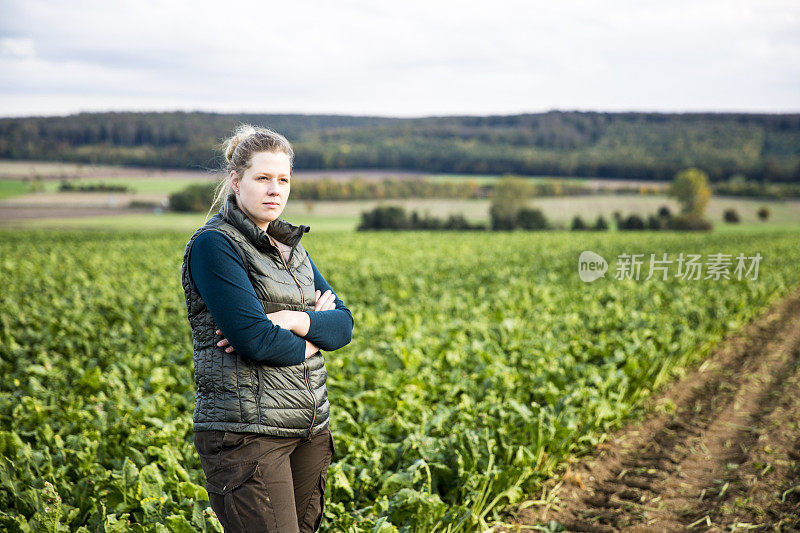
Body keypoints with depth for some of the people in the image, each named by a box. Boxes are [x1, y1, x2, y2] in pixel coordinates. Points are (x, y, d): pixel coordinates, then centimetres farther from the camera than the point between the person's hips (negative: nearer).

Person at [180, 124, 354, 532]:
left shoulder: (289, 245, 14)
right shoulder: (213, 244, -9)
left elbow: (343, 325, 6)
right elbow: (254, 340, -19)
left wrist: (292, 320, -13)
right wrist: (311, 337, -2)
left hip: (309, 428, 8)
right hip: (246, 432, -7)